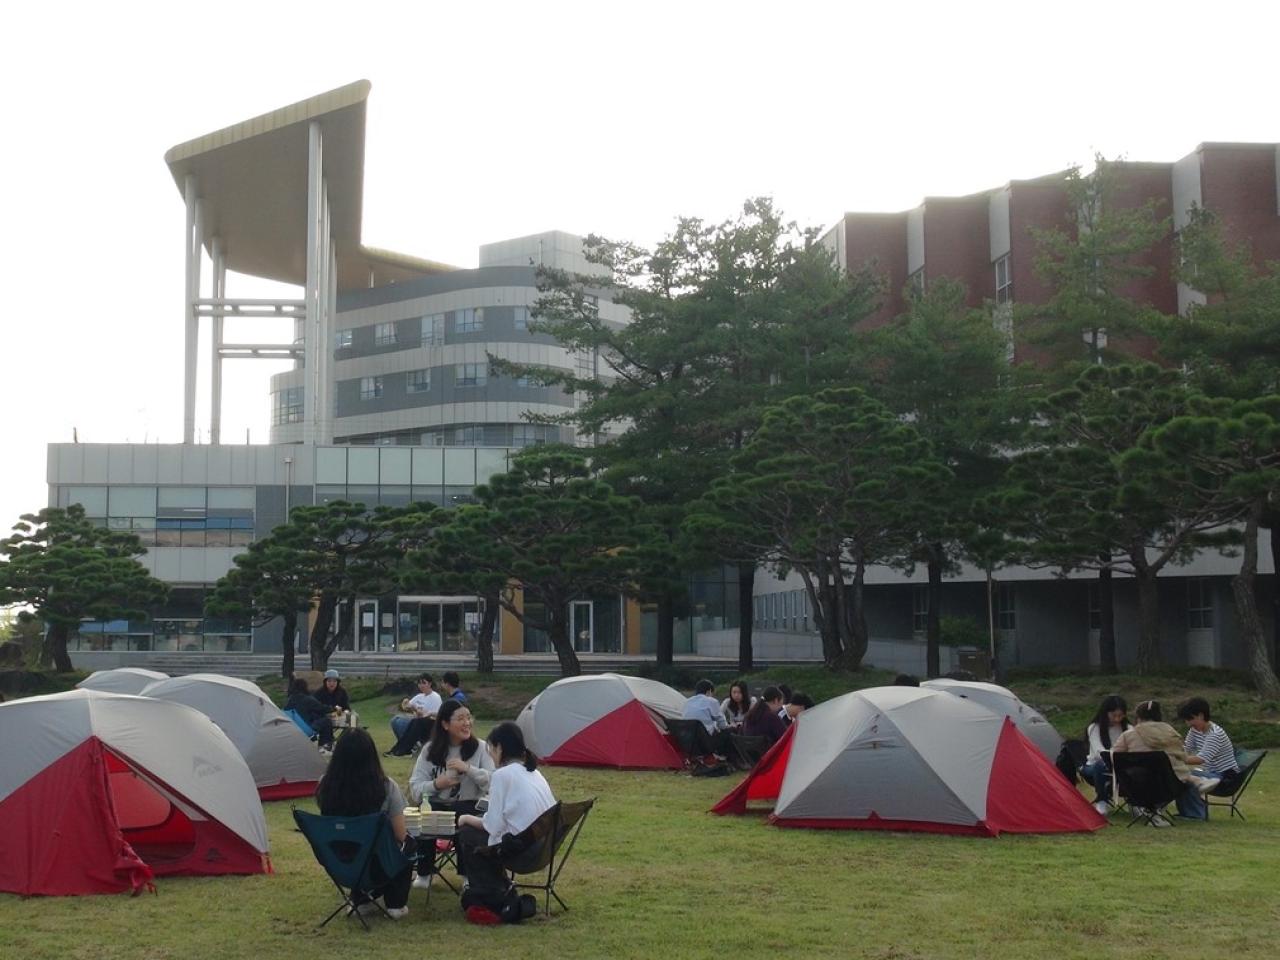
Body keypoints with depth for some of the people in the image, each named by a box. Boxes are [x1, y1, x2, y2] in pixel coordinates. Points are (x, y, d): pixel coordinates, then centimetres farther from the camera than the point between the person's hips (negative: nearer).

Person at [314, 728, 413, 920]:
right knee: (408, 842, 29)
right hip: (378, 868, -3)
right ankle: (396, 904, 24)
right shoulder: (386, 787, -20)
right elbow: (400, 835, -10)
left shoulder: (325, 785, -12)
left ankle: (362, 900, 27)